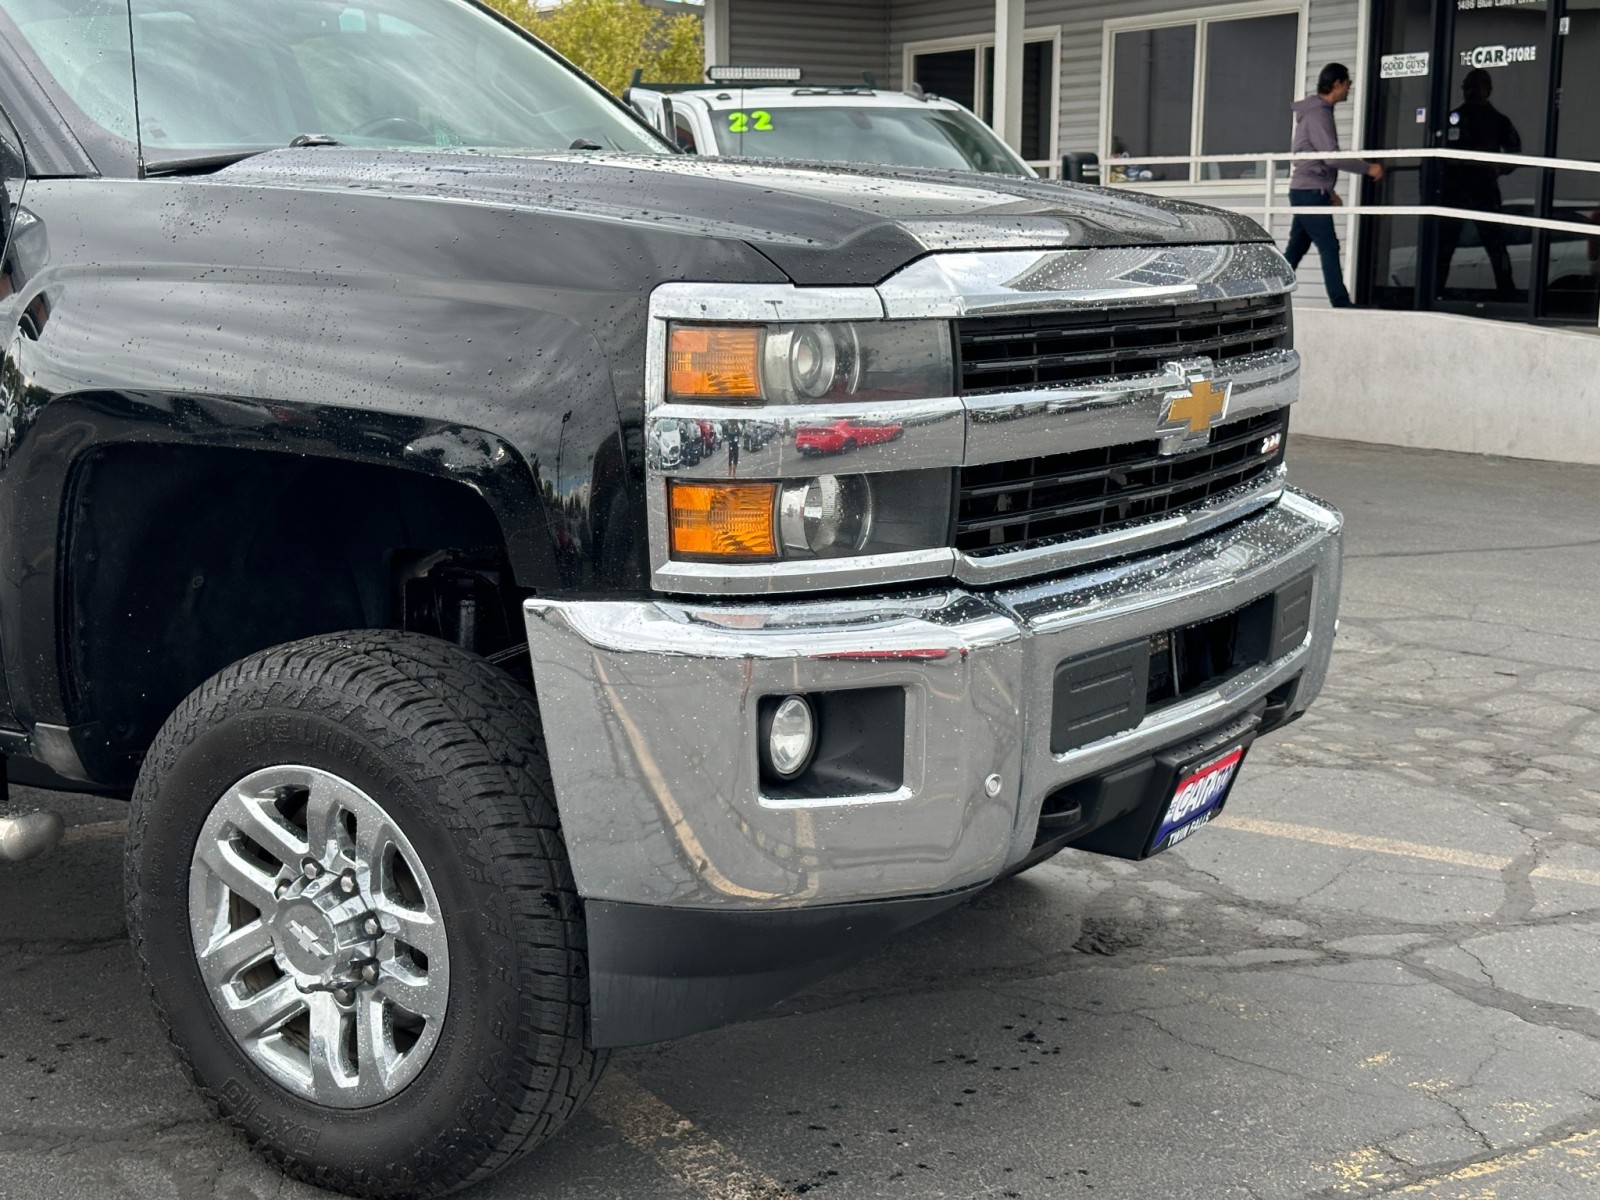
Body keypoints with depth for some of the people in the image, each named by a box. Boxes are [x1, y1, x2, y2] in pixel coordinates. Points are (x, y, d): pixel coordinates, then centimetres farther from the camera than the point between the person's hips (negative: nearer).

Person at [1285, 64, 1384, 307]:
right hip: (1310, 191, -10)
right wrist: (1368, 168, -15)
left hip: (1305, 191, 10)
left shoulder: (1318, 110, 18)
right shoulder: (1318, 113, -13)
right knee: (1329, 247, -12)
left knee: (1296, 249, 9)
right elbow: (1331, 156, -21)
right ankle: (1341, 304, -15)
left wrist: (1328, 189, 25)